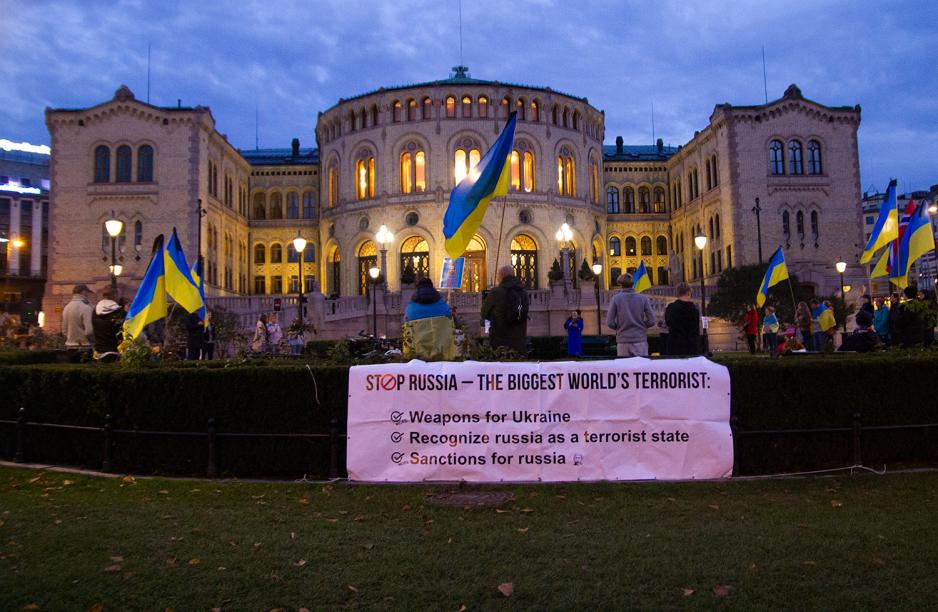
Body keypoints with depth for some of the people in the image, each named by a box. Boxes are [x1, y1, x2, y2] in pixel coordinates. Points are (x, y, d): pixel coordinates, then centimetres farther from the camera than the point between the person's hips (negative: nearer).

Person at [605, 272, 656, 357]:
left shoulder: (615, 298, -2)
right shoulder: (643, 298, 1)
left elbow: (609, 323, -6)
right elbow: (651, 321, -1)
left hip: (623, 341, -1)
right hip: (640, 340, 1)